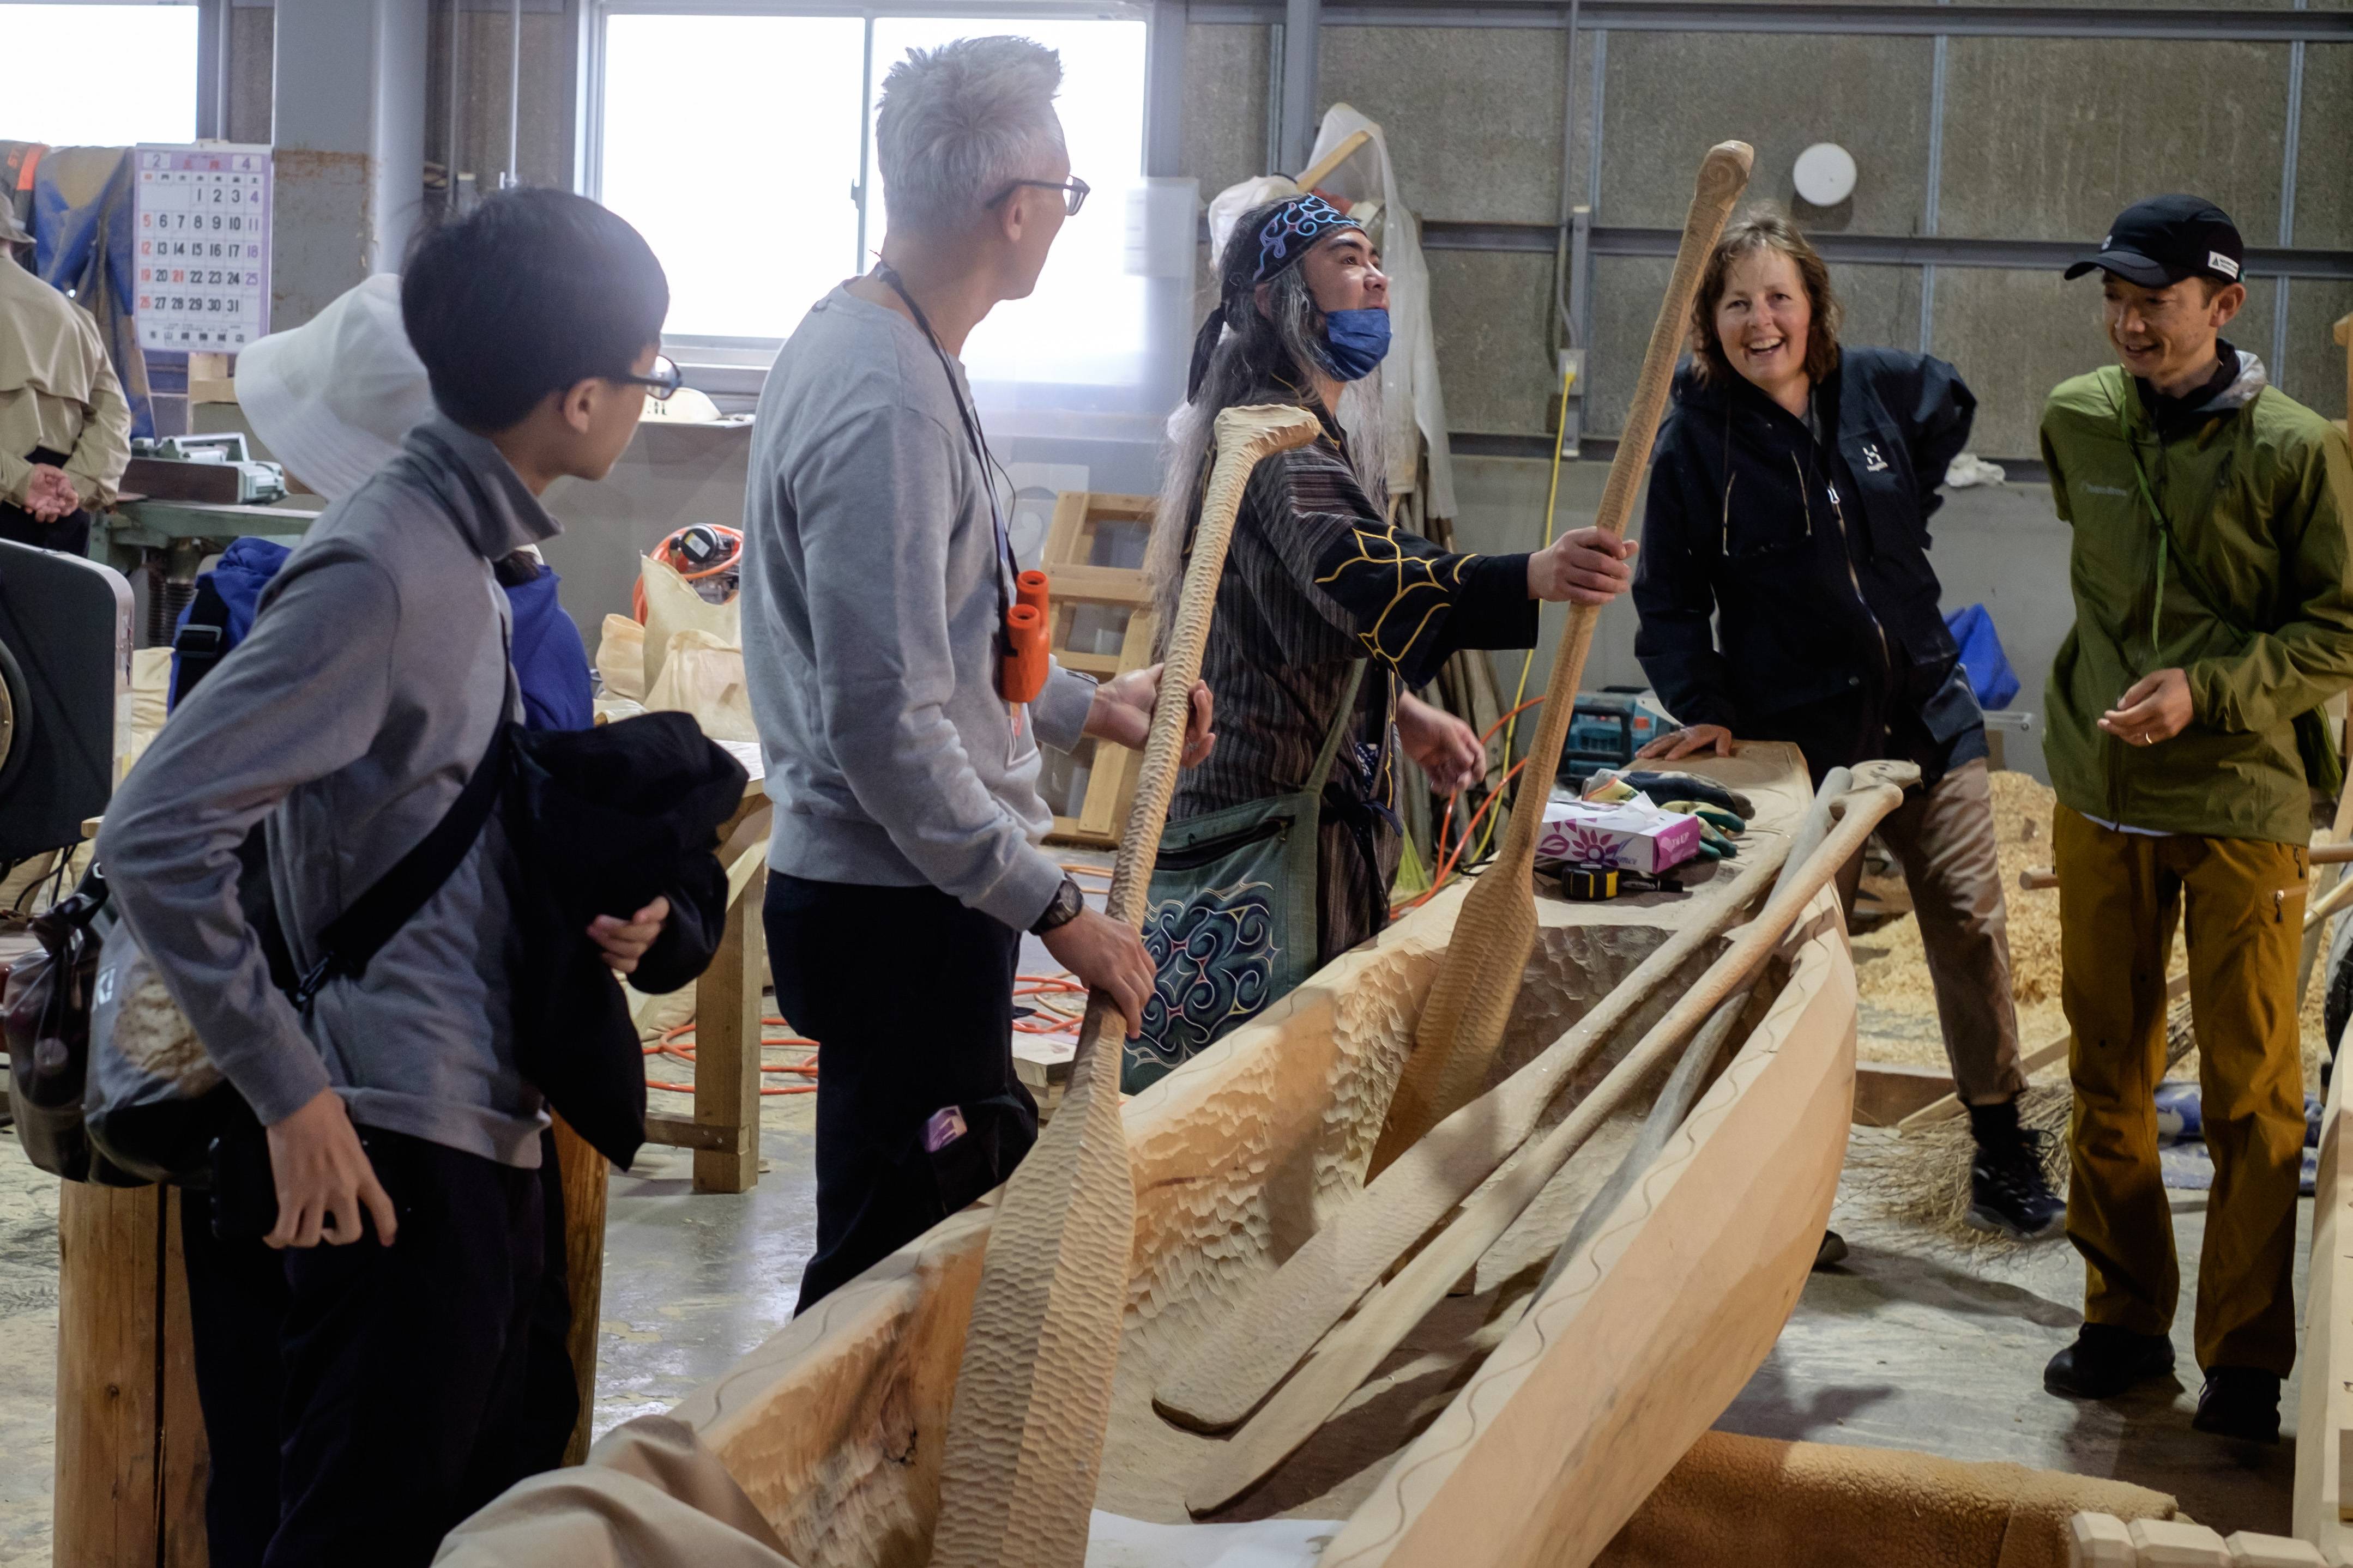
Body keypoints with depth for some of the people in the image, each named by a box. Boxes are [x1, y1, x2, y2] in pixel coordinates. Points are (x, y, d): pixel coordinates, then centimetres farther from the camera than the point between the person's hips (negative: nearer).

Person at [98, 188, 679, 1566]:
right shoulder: (382, 571, -18)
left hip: (496, 1129, 10)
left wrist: (591, 907, 2)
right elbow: (156, 835, -23)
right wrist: (291, 1093, -21)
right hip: (397, 1150, -10)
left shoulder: (466, 551, 11)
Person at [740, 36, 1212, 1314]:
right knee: (893, 1271, -3)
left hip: (910, 890, 11)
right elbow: (887, 730, -25)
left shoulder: (861, 340, 10)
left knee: (991, 1210, 18)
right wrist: (1056, 909, -21)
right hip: (903, 909, -11)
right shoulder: (886, 404, -22)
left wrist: (1086, 706, 23)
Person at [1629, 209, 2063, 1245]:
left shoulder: (1880, 392, 1)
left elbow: (1952, 411, 26)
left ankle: (2002, 1155, 19)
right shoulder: (1695, 442, -6)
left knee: (1971, 927, 3)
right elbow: (1668, 606, -2)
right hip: (1795, 742, -3)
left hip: (1926, 720, 3)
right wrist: (1704, 709, -16)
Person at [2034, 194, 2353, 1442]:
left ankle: (2247, 1359, 11)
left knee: (2252, 1097, 1)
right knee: (2107, 1075, 11)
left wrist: (2206, 692, -19)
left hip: (2241, 805, -4)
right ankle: (2124, 1322, 24)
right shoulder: (2075, 421, 4)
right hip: (2100, 797, 4)